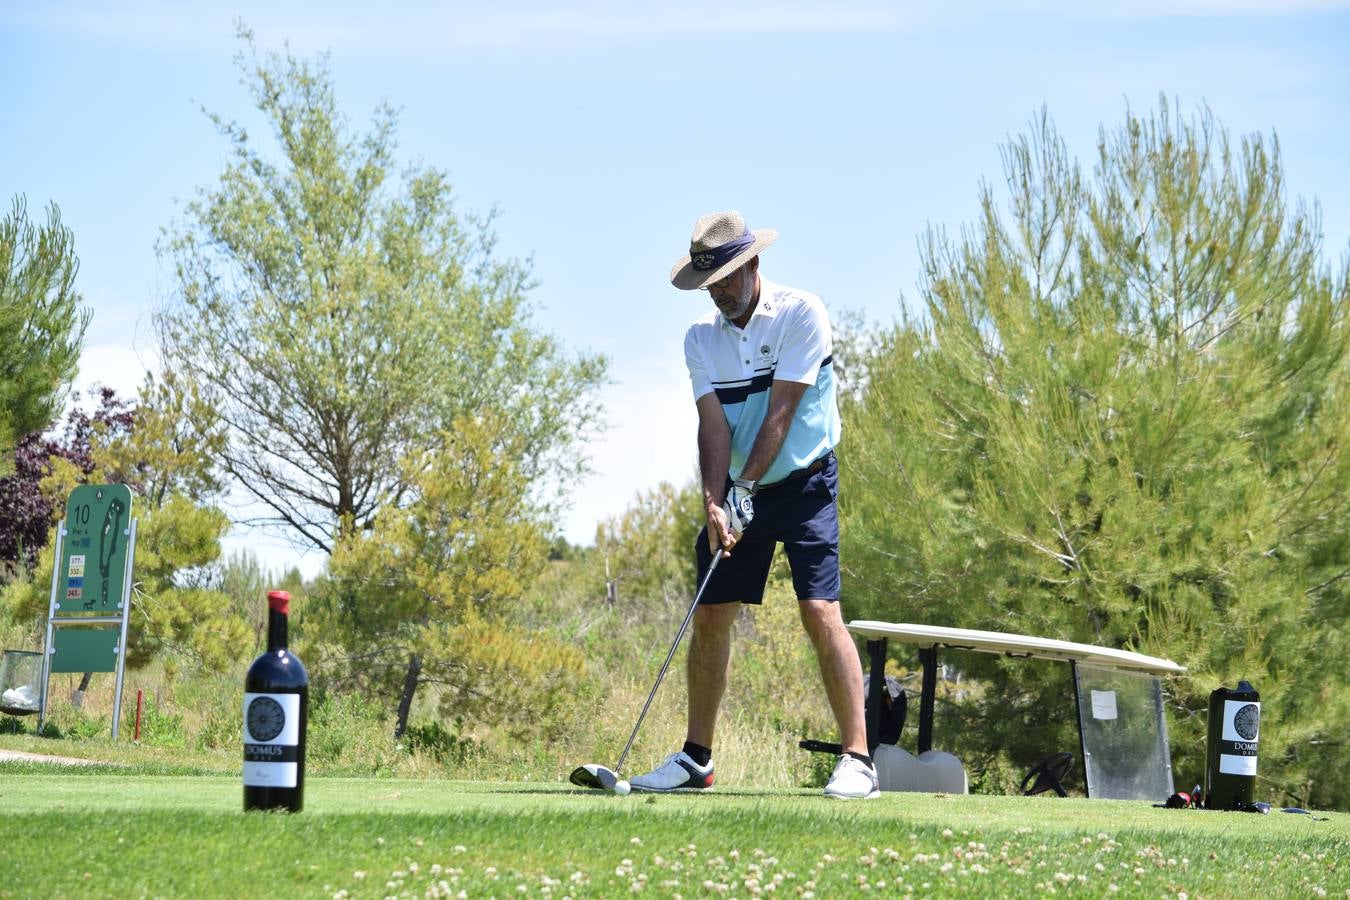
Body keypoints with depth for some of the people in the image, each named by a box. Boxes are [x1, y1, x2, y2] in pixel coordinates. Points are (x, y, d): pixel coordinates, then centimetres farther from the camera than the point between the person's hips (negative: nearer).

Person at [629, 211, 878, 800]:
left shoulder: (801, 315, -12)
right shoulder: (701, 338, 3)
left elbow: (781, 412, -17)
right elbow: (713, 424, -6)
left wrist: (744, 489, -21)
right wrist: (714, 502, -19)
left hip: (803, 483, -5)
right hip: (736, 491, 5)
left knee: (820, 611, -17)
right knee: (710, 616, 3)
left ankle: (857, 759, -17)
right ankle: (696, 759, 13)